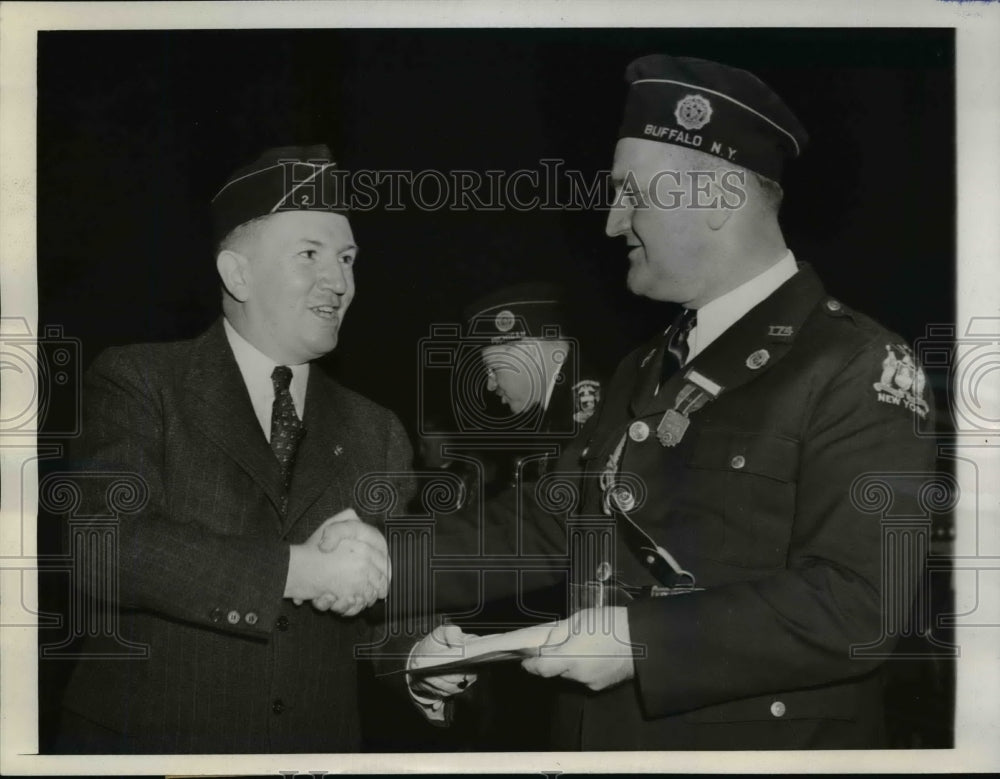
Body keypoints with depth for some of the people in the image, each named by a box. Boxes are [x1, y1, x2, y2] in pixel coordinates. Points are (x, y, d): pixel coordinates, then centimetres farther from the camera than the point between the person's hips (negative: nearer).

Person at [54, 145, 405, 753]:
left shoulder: (377, 435, 8)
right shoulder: (136, 381, -4)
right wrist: (297, 567, -23)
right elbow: (103, 543, -18)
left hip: (321, 743, 4)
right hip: (142, 739, -4)